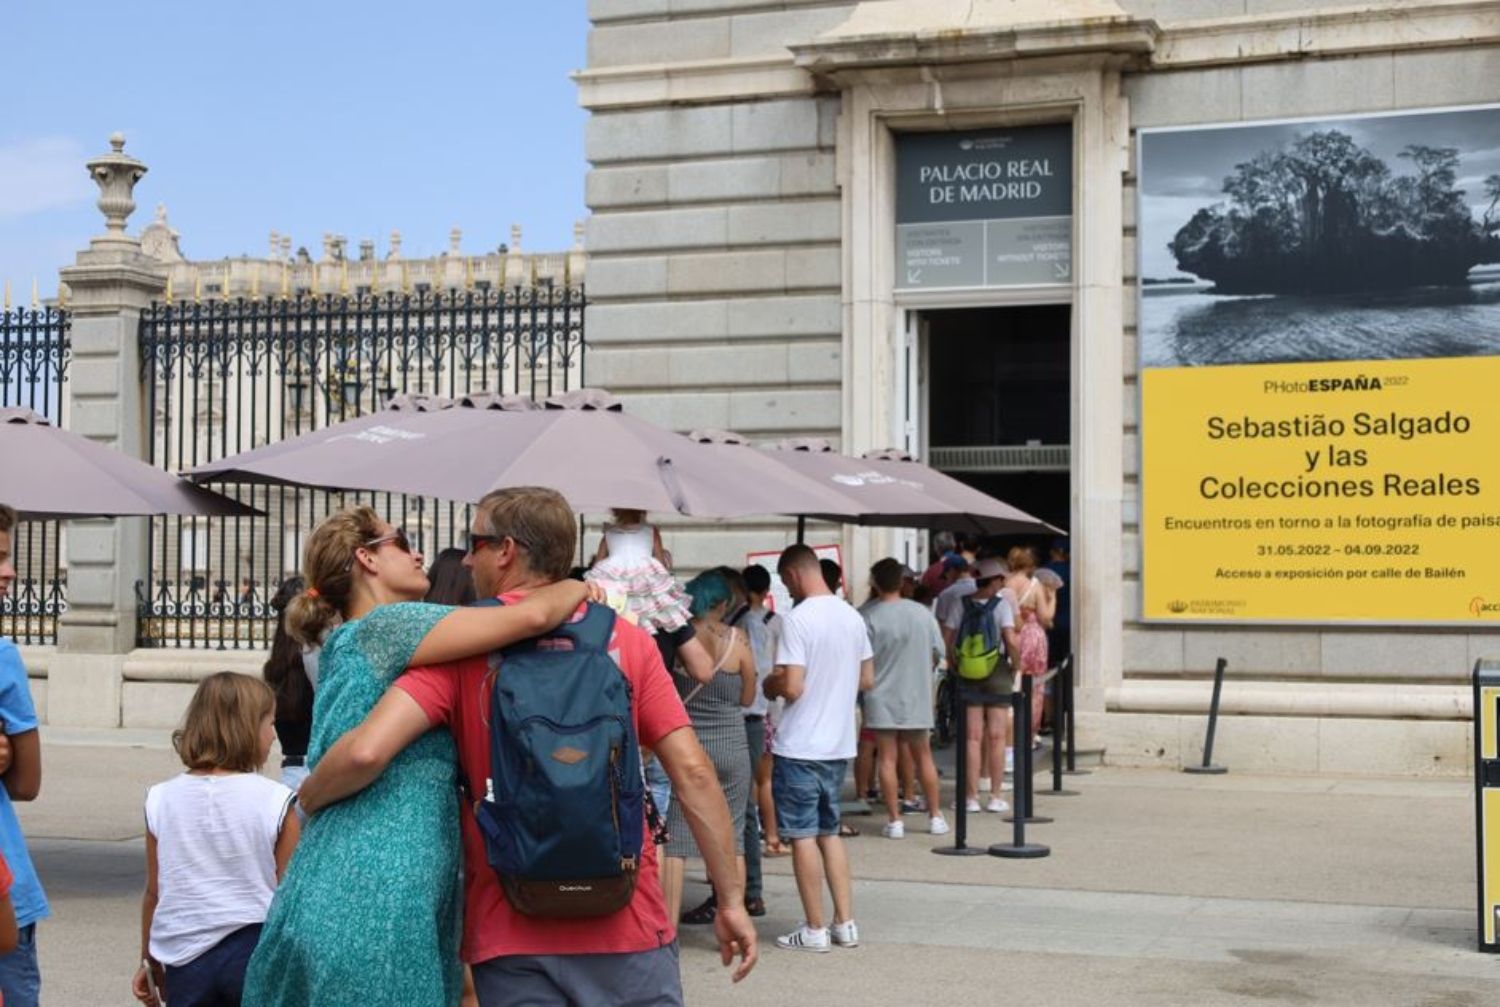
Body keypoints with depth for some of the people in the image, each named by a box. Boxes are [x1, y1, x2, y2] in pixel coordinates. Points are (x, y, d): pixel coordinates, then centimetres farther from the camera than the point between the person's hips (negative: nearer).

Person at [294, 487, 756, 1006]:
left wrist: (308, 798, 7)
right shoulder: (625, 638, 3)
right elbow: (693, 772, -2)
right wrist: (731, 899, 5)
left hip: (511, 932, -1)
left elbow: (366, 751, -14)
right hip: (627, 925, 1)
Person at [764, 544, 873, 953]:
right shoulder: (852, 616, 6)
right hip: (839, 744, 7)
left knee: (802, 835, 2)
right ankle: (845, 923, 17)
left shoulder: (797, 619, -17)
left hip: (800, 746, -7)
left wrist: (770, 685, -1)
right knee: (829, 831, 17)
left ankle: (815, 929, 7)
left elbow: (792, 687, -21)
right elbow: (867, 678, 13)